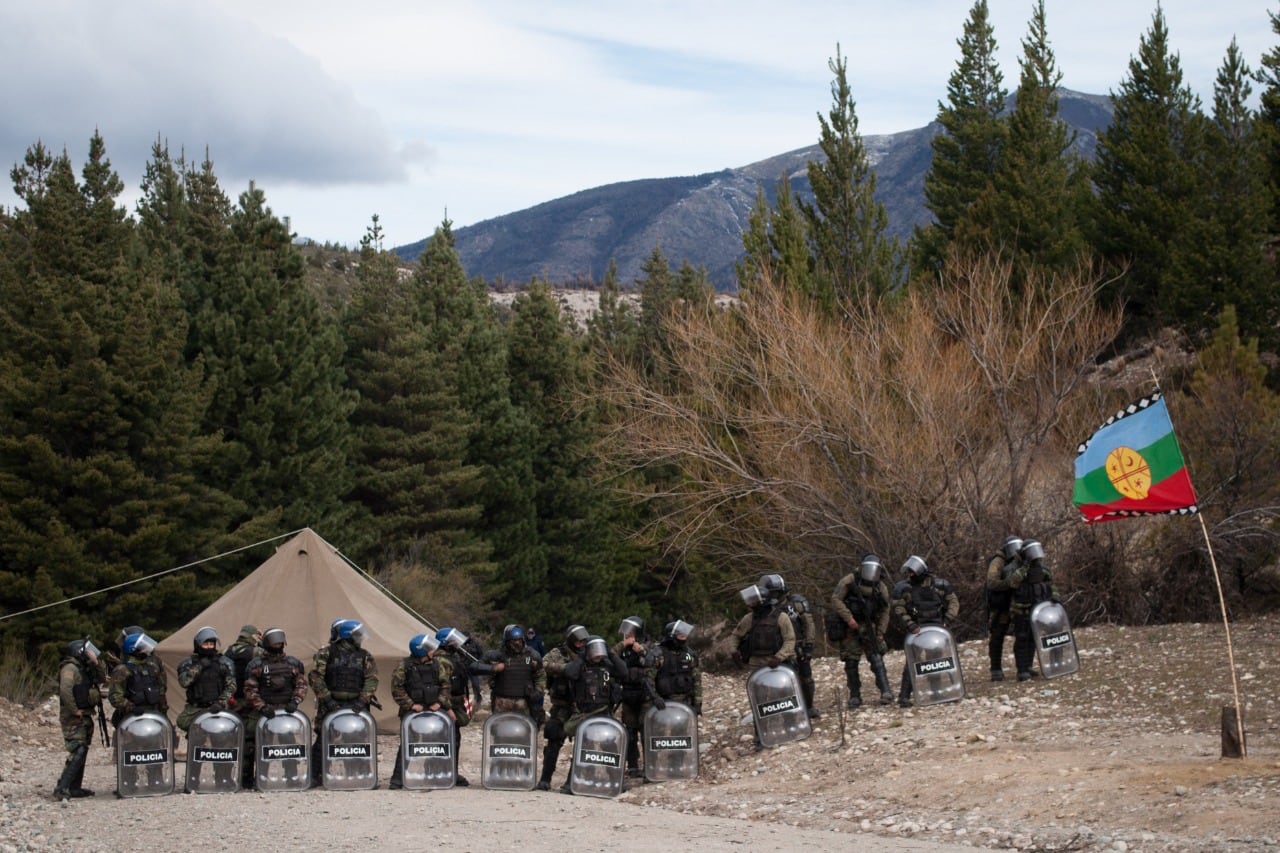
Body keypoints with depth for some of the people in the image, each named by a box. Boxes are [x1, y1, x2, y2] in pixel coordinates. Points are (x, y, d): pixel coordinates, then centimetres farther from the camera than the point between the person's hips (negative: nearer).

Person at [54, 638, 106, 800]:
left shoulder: (83, 669, 16)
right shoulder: (70, 668, -13)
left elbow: (101, 679, 21)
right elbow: (65, 689, -27)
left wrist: (95, 663, 5)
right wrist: (74, 710, -23)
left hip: (85, 718, 10)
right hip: (74, 720, -10)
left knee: (81, 753, 13)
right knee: (77, 753, -16)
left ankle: (75, 788, 20)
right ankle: (61, 789, -19)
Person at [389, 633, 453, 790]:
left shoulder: (438, 665, 6)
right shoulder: (404, 666, -5)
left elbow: (445, 686, 11)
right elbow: (397, 688, -4)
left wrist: (440, 702, -2)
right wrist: (410, 704, -11)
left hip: (433, 709, 3)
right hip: (412, 711, -3)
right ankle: (398, 779, -3)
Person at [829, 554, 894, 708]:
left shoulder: (881, 588, 4)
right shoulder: (849, 581, -7)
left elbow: (884, 612, 9)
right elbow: (836, 599, -11)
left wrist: (880, 633, 2)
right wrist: (849, 618, -19)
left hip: (868, 626, 2)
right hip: (849, 626, -2)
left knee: (877, 659, -11)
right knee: (851, 662, -2)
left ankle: (886, 692, -16)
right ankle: (855, 696, 7)